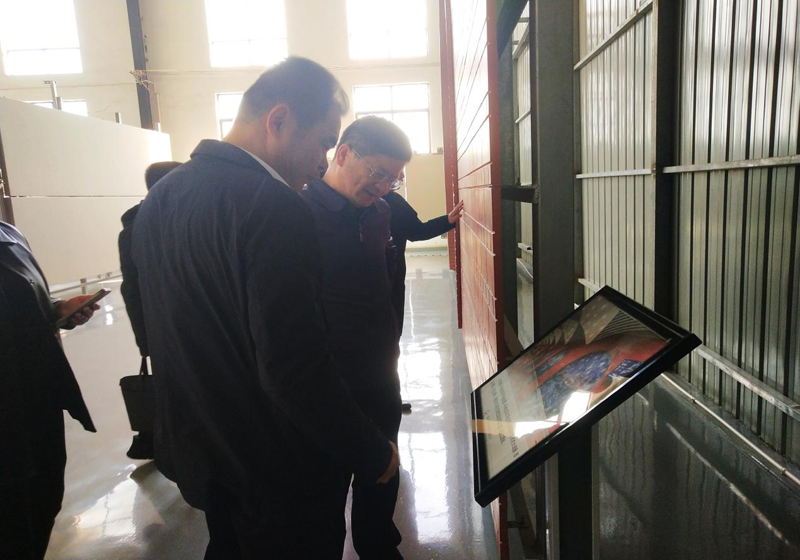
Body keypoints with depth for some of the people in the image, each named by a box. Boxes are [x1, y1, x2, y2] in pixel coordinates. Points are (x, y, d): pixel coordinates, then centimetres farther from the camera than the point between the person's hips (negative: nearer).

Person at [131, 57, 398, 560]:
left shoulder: (159, 199, 0)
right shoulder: (277, 209, -27)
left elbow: (167, 334, 9)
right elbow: (297, 372, -29)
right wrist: (374, 454, -15)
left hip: (197, 456, 8)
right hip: (279, 472, -7)